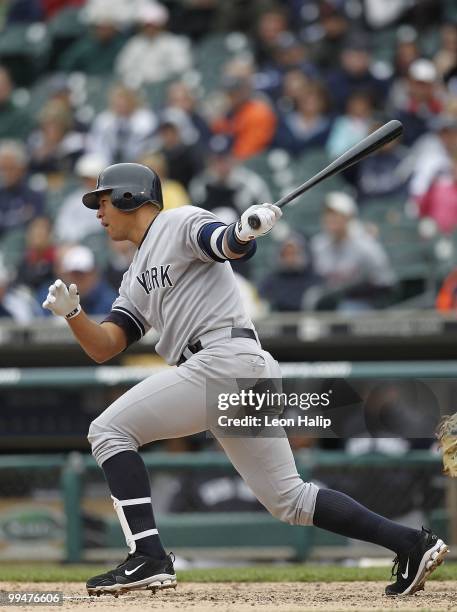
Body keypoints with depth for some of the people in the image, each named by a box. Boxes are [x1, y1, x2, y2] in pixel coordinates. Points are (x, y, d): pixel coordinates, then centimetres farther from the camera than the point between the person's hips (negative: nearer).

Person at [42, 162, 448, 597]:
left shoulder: (179, 224, 4)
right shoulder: (136, 280, 29)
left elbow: (232, 246, -16)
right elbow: (104, 348, 19)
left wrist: (244, 231, -39)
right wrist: (71, 313, 1)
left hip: (227, 356, -9)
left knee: (109, 430, -8)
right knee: (288, 500, 9)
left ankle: (148, 558, -19)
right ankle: (411, 544, 7)